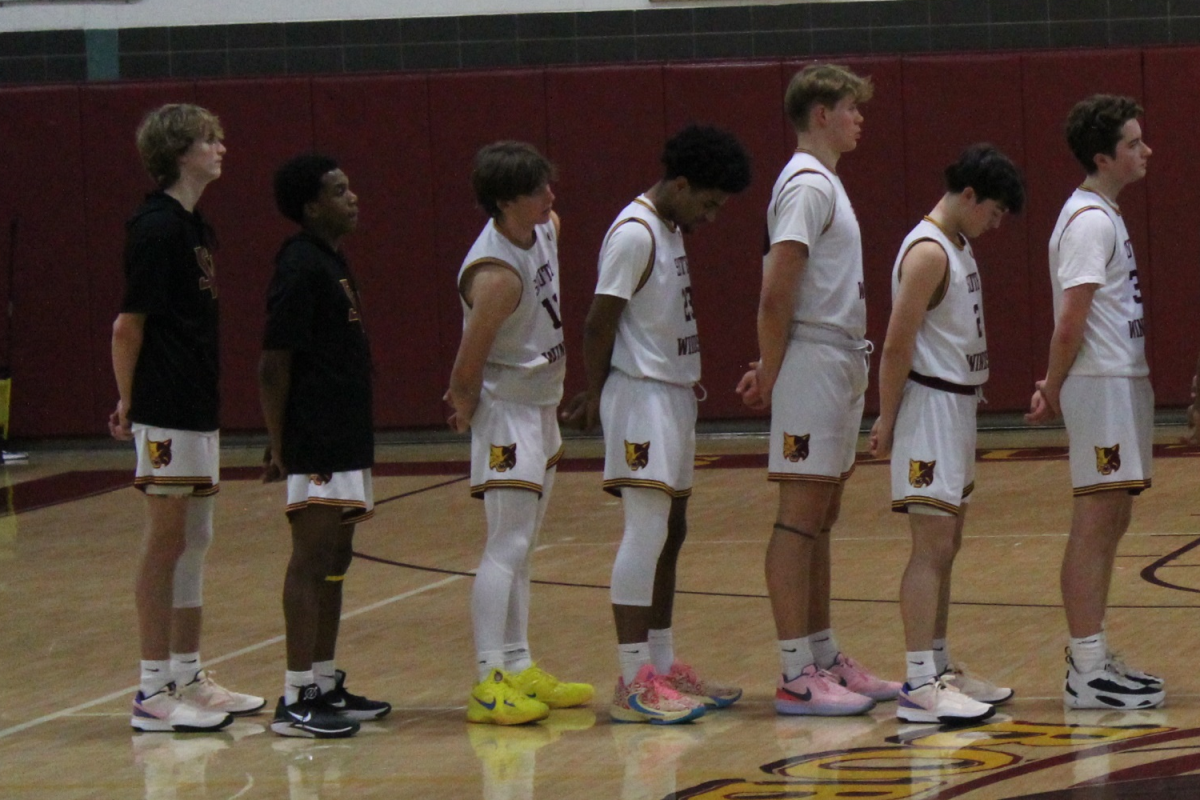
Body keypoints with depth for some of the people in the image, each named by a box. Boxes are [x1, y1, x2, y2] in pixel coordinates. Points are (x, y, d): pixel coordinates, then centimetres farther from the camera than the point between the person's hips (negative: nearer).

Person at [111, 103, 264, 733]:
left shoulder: (192, 227, 14)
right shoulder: (155, 228, -15)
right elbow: (129, 325, -16)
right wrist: (129, 401, -9)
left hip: (197, 405, 9)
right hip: (166, 409, -9)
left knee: (193, 540, 13)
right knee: (167, 539, -5)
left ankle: (187, 676, 21)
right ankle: (154, 691, -1)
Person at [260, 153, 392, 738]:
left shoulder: (330, 264, 15)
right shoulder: (300, 268, -16)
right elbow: (275, 365, -18)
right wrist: (281, 447, -19)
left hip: (345, 442, 10)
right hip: (315, 448, -10)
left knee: (334, 561, 13)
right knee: (312, 561, -9)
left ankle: (325, 685, 20)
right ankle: (296, 700, -9)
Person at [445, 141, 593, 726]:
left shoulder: (544, 230, 0)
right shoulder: (496, 274, -27)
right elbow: (467, 366, -25)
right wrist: (468, 408, -4)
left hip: (542, 408, 9)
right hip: (507, 414, -9)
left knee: (521, 549, 14)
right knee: (507, 547, -13)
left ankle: (519, 668, 20)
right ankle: (489, 682, -16)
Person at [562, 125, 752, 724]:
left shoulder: (669, 230, 15)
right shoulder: (635, 234, -16)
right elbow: (600, 323, -17)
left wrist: (597, 394, 13)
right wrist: (597, 395, -9)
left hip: (674, 394, 10)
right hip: (641, 396, -10)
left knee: (670, 531, 12)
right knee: (646, 533, -11)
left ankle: (662, 666, 19)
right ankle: (633, 682, -12)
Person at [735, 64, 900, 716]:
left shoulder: (823, 183, 18)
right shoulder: (806, 185, -14)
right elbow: (777, 293, -20)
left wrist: (771, 368, 13)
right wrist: (770, 372, -14)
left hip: (840, 365, 10)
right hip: (813, 363, -10)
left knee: (820, 519, 13)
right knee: (800, 518, -7)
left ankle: (824, 660, 20)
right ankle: (797, 676, -7)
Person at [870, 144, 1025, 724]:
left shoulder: (958, 249, 15)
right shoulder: (928, 253, -16)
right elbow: (897, 346, -19)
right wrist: (887, 423, -17)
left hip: (957, 409, 10)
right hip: (930, 409, -10)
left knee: (945, 546, 14)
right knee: (931, 546, -12)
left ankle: (939, 669, 21)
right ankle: (918, 687, -14)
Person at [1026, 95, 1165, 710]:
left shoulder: (1102, 215, 17)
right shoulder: (1091, 221, -15)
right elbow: (1072, 319, -19)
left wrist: (1053, 387, 9)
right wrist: (1054, 392, -11)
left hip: (1122, 381, 10)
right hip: (1101, 384, -10)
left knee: (1110, 521, 14)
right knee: (1095, 524, -9)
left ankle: (1093, 655, 21)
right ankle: (1087, 674, -9)